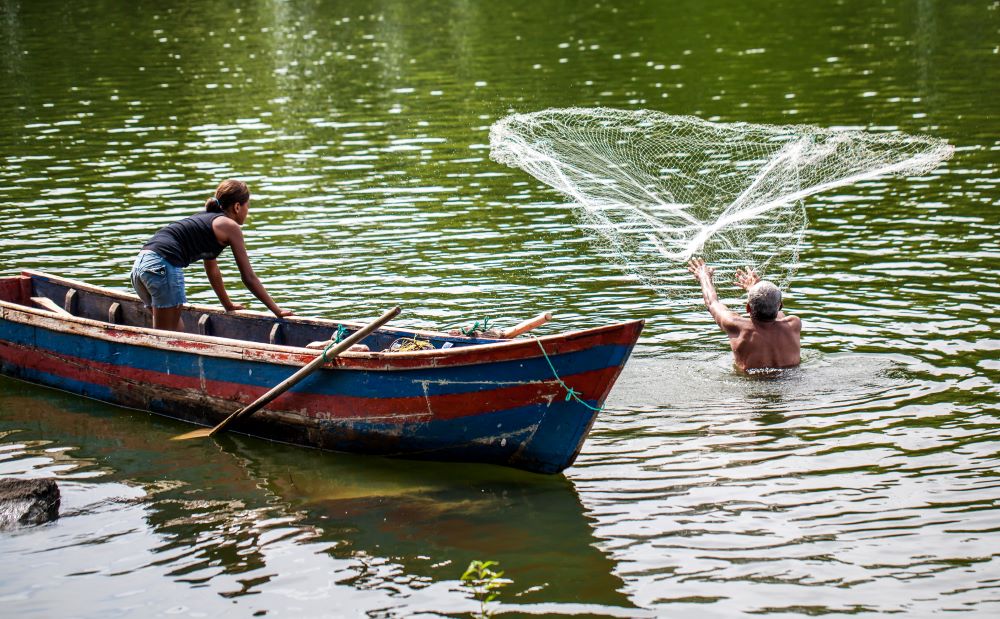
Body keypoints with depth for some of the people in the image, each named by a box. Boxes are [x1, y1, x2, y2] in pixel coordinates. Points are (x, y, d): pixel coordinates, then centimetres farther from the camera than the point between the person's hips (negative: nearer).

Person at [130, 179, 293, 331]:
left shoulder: (206, 219, 29)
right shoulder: (230, 226, 5)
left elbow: (212, 270, 39)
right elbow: (249, 277, 6)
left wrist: (228, 305, 48)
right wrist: (277, 311, 12)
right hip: (163, 266, -9)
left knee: (177, 330, 18)